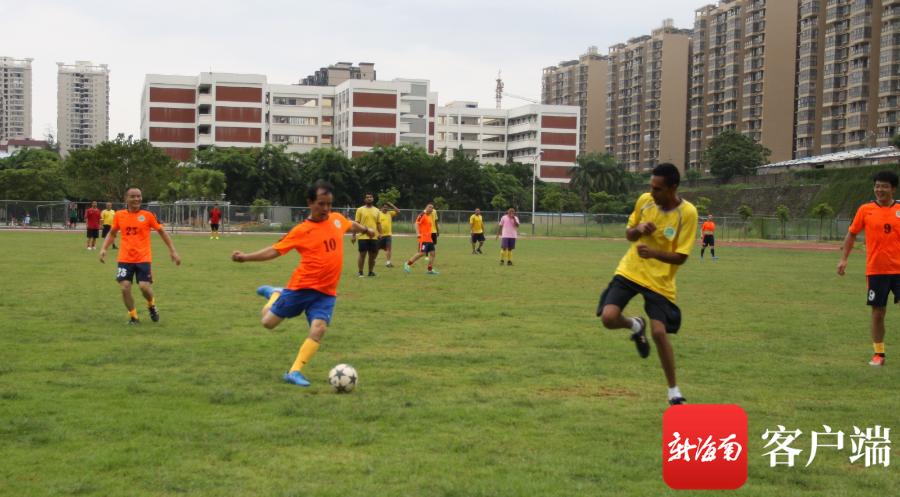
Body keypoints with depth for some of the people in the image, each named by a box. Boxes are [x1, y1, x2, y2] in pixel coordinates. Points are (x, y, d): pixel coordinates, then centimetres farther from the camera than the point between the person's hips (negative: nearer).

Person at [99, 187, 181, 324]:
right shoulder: (119, 215, 2)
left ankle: (151, 305, 22)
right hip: (125, 259, 2)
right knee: (125, 288, -6)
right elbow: (112, 233, 16)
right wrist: (103, 248, 2)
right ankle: (133, 316, 14)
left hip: (143, 258, -2)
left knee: (144, 287, -12)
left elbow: (162, 232, 6)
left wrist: (173, 251, 4)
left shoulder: (147, 215, -3)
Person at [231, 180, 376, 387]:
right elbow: (275, 250, -6)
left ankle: (294, 372, -7)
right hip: (301, 287, -3)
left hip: (326, 292, 3)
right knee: (269, 322, 4)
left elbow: (351, 225, 28)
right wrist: (245, 257, -16)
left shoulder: (337, 219, 3)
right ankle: (274, 295, 37)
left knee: (319, 329, -18)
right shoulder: (302, 231, -9)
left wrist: (366, 230, 46)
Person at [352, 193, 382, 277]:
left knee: (372, 255, 6)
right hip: (363, 237, -3)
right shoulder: (360, 210, 1)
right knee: (362, 254, -2)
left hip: (374, 237, 3)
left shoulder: (377, 210, 11)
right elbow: (356, 223, -1)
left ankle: (371, 272, 19)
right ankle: (360, 272, 6)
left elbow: (378, 223, 15)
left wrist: (380, 233, 4)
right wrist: (354, 235, -5)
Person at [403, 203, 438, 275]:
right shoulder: (422, 215, -9)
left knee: (432, 253, 5)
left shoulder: (429, 216, 18)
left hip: (429, 239, 9)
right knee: (422, 253, -14)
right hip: (423, 238, -9)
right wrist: (418, 233, -26)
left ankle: (430, 270, 10)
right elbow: (417, 223, -17)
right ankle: (407, 264, -2)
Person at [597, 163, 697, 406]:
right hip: (630, 271, 3)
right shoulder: (644, 200, -3)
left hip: (660, 281, -3)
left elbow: (680, 257, -15)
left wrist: (653, 253, -32)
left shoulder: (687, 213, -15)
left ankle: (673, 390, 8)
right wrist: (639, 229, -14)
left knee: (659, 332, -12)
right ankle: (635, 325, 23)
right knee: (609, 317, -15)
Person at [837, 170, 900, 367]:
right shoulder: (866, 210, 1)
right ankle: (879, 354, 18)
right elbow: (852, 234, 9)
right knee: (878, 312, 6)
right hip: (876, 270, 0)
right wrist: (844, 259, 2)